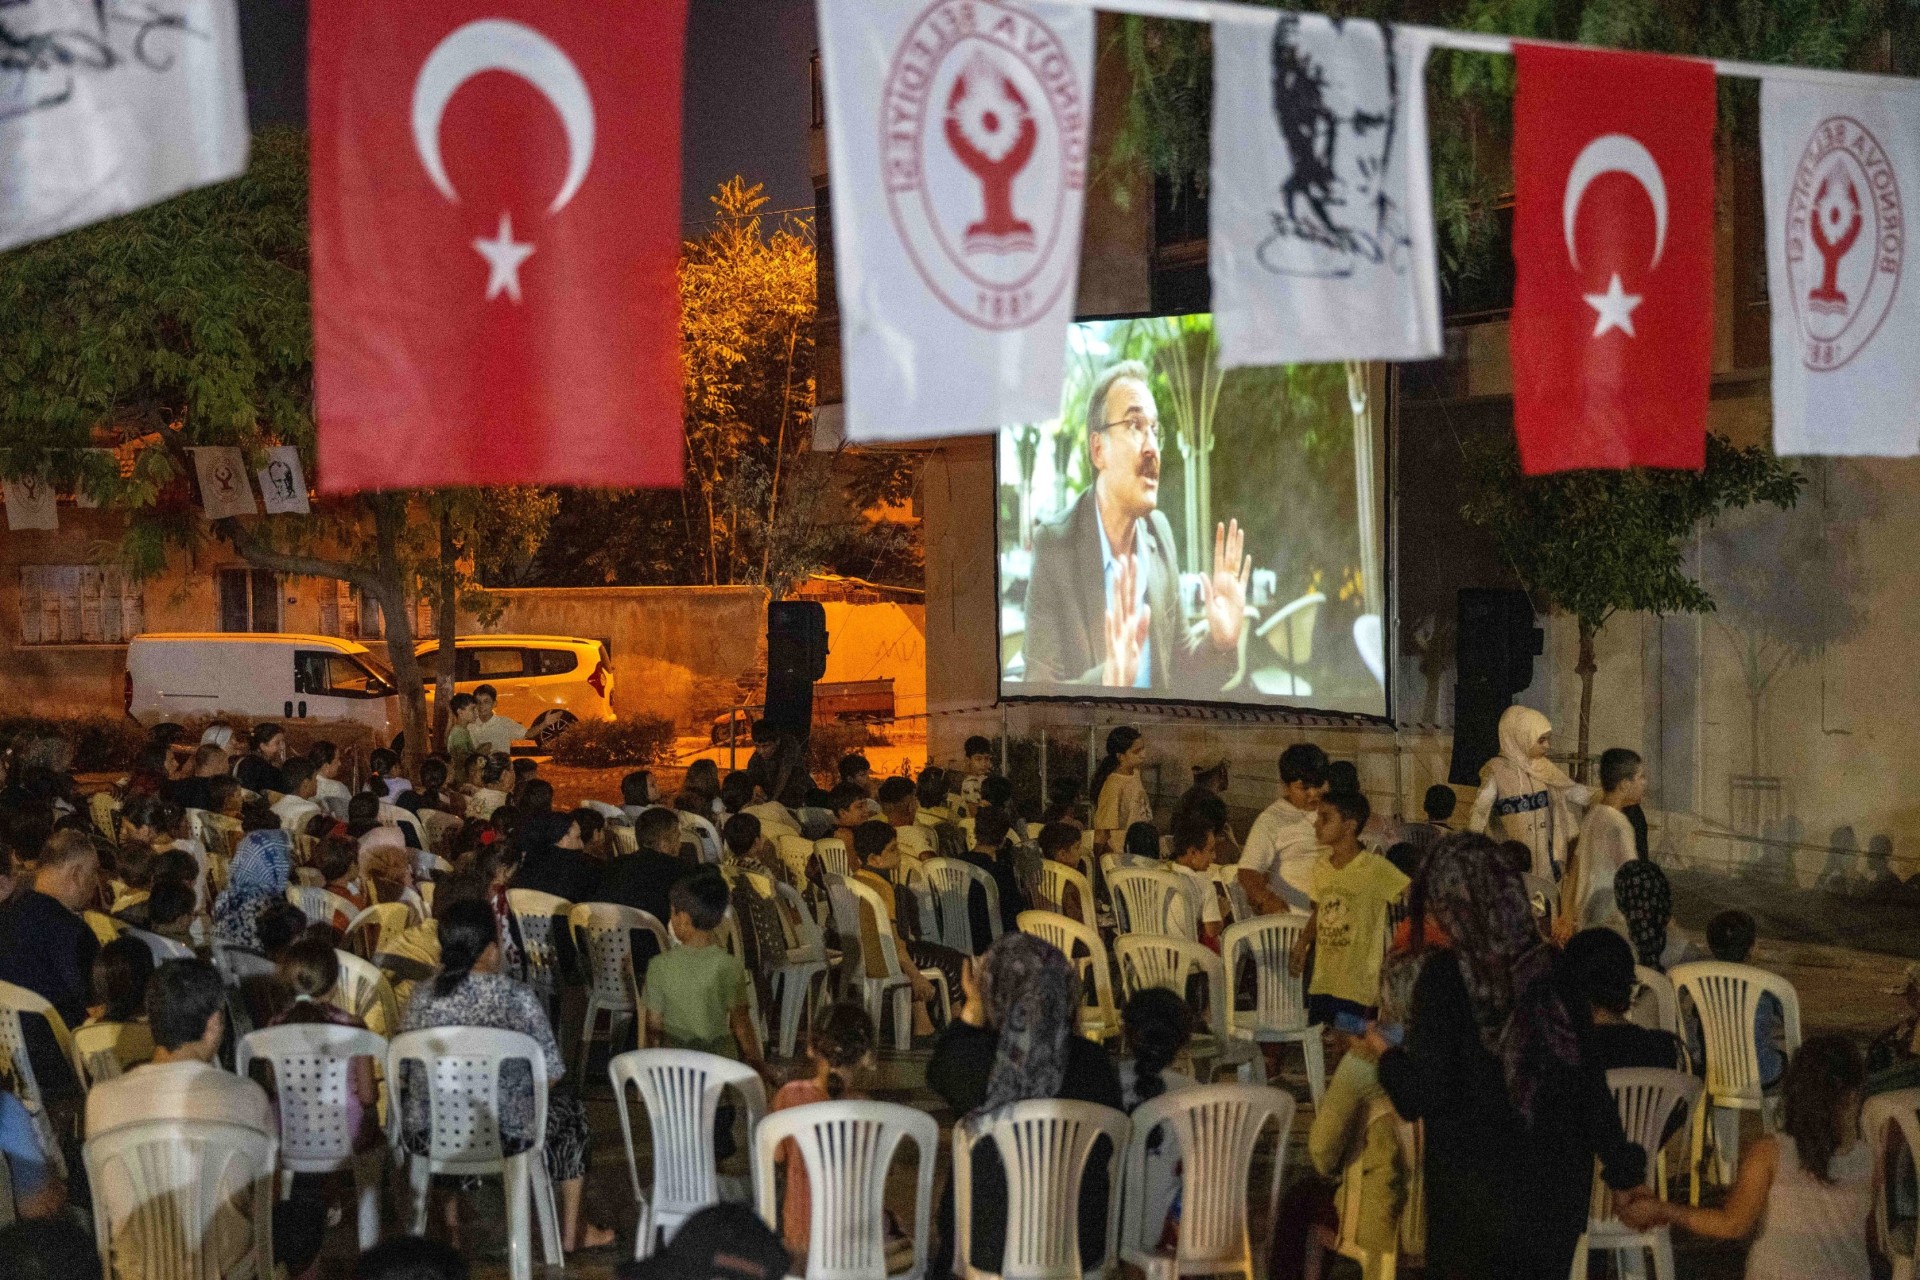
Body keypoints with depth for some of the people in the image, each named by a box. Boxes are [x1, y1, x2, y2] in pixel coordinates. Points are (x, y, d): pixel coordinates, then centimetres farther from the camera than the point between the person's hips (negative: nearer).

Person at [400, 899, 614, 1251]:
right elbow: (551, 1073, -8)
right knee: (568, 1105, 29)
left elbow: (401, 1074, 2)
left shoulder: (423, 996, -6)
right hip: (505, 1136, -3)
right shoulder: (518, 997, -14)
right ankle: (571, 1232, 40)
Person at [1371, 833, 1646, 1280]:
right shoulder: (1553, 968, -3)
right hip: (1556, 1184, 4)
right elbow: (1591, 1079, 0)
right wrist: (1621, 1167, 9)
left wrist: (1386, 1054, 5)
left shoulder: (1445, 974, -15)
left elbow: (1424, 1095, -15)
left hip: (1475, 1188, -4)